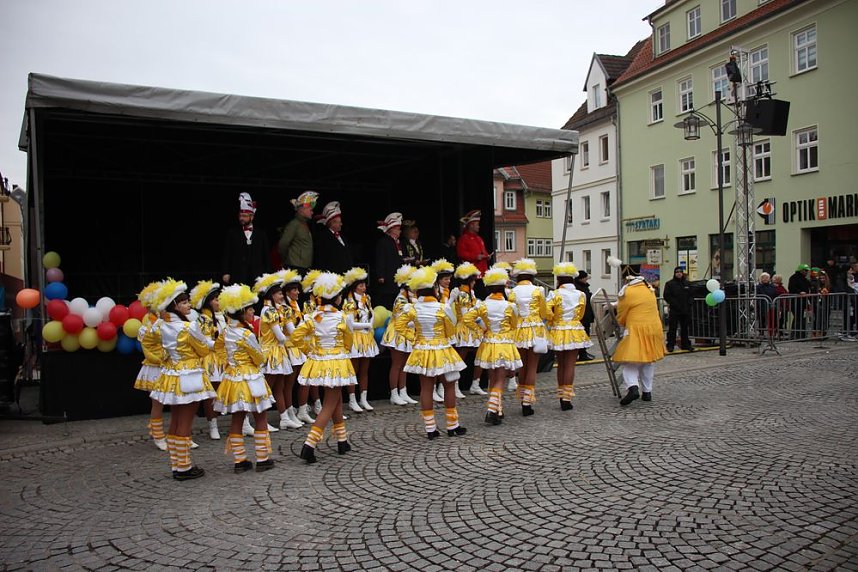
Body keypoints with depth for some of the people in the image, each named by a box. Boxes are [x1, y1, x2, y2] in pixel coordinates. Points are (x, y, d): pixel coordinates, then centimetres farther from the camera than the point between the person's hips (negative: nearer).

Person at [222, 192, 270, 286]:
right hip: (237, 277, -1)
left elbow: (266, 256, 12)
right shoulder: (232, 233, 10)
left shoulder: (261, 234, 12)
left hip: (257, 277, 1)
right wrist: (226, 273, -2)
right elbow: (226, 255, 7)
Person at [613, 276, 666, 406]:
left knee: (630, 362, -3)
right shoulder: (649, 290, 13)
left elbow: (620, 317, -1)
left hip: (636, 330, -6)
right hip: (654, 328, 6)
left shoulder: (627, 293, -7)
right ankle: (647, 392, 19)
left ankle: (632, 387, -23)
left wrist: (624, 326, 21)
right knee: (649, 362, 16)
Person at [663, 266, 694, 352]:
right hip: (674, 310, -4)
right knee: (672, 328, -3)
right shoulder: (669, 284, -1)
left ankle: (685, 345, 19)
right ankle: (670, 345, 2)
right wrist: (674, 304, -14)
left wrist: (689, 302, -1)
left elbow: (691, 295, 16)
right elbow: (667, 296, -7)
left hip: (686, 310, 4)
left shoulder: (687, 283, 13)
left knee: (685, 328, 11)